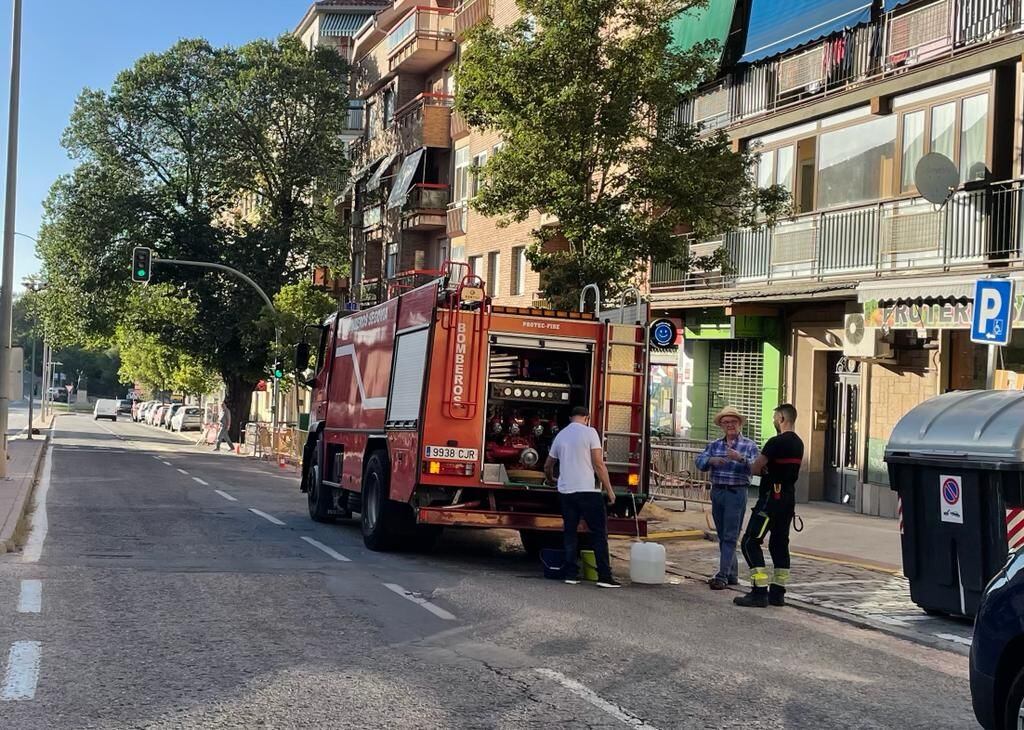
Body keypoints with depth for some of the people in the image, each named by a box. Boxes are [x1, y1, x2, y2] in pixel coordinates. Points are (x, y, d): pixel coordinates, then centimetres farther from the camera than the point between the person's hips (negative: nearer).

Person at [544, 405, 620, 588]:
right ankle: (604, 576, -4)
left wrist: (551, 479, 46)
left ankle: (570, 574, 9)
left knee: (569, 532, 11)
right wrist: (609, 490, -3)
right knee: (599, 532, -1)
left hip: (565, 491, 5)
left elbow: (548, 466, 25)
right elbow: (599, 465, -9)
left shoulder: (560, 435, 14)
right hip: (587, 491, -5)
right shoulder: (589, 432, -3)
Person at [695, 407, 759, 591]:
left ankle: (723, 576, -11)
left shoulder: (749, 445, 0)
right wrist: (711, 460, -21)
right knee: (722, 536, 11)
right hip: (717, 492, 5)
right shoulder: (714, 445, 11)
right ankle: (732, 574, 20)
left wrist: (741, 458, -31)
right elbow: (700, 462, 0)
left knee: (730, 537, -8)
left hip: (736, 493, -5)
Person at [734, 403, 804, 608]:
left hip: (772, 497, -9)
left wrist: (762, 467, 7)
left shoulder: (776, 442, -16)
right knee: (779, 543, 15)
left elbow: (756, 468, -14)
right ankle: (778, 593, 17)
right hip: (789, 498, 9)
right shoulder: (798, 443, 11)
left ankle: (760, 592, -12)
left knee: (750, 542, -6)